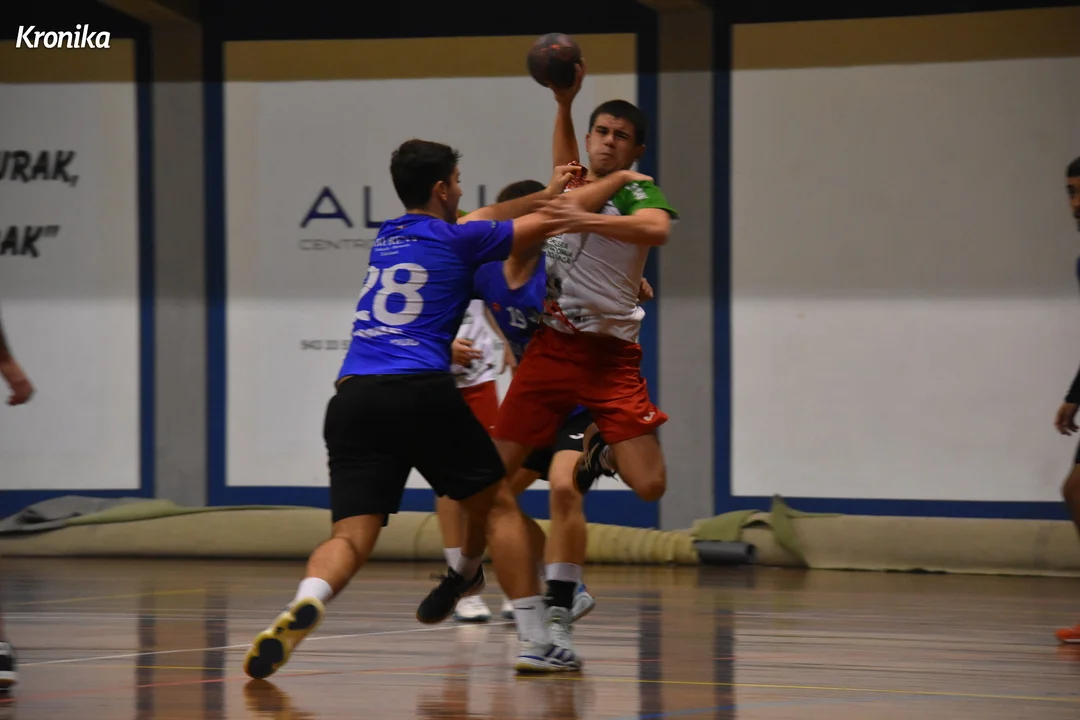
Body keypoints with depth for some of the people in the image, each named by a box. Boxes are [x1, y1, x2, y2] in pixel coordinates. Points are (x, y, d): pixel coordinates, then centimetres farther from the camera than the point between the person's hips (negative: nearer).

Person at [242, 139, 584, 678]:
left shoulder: (389, 236, 24)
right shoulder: (459, 241, 7)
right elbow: (548, 224, 19)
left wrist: (545, 192, 50)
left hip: (353, 397, 4)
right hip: (422, 392, -4)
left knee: (351, 537, -5)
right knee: (497, 507, 13)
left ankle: (305, 603, -37)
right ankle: (534, 642, 10)